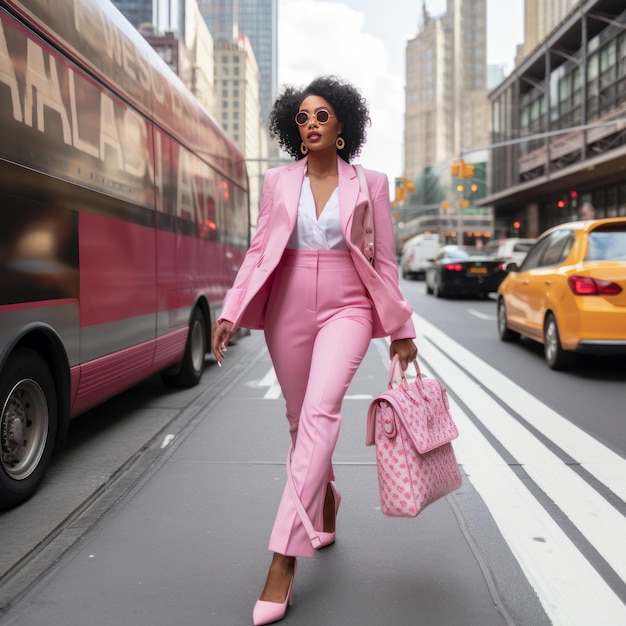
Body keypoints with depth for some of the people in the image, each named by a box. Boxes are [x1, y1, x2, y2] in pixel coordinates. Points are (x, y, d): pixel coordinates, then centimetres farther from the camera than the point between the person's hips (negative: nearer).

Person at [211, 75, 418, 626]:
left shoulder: (370, 183, 3)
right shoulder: (278, 182, 7)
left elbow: (384, 260, 6)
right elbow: (259, 251, 6)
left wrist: (400, 329, 7)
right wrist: (231, 312, -6)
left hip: (346, 308, -3)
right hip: (288, 310, 3)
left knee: (320, 411, -21)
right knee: (301, 419, 12)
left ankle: (285, 557, -19)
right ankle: (325, 501, 43)